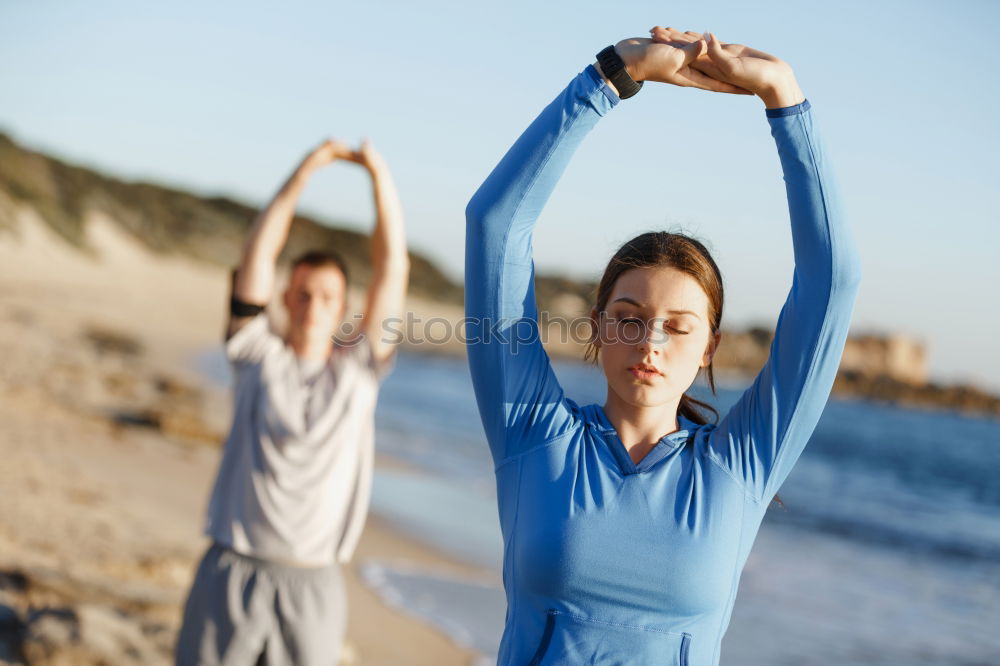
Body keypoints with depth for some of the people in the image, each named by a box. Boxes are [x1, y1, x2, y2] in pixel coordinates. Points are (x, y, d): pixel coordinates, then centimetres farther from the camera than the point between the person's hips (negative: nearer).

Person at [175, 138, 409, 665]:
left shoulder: (358, 371, 7)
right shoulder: (257, 356, 5)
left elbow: (392, 269, 2)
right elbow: (258, 256, -2)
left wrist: (381, 177, -2)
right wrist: (302, 175, -6)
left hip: (313, 585, 1)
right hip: (233, 569, -1)